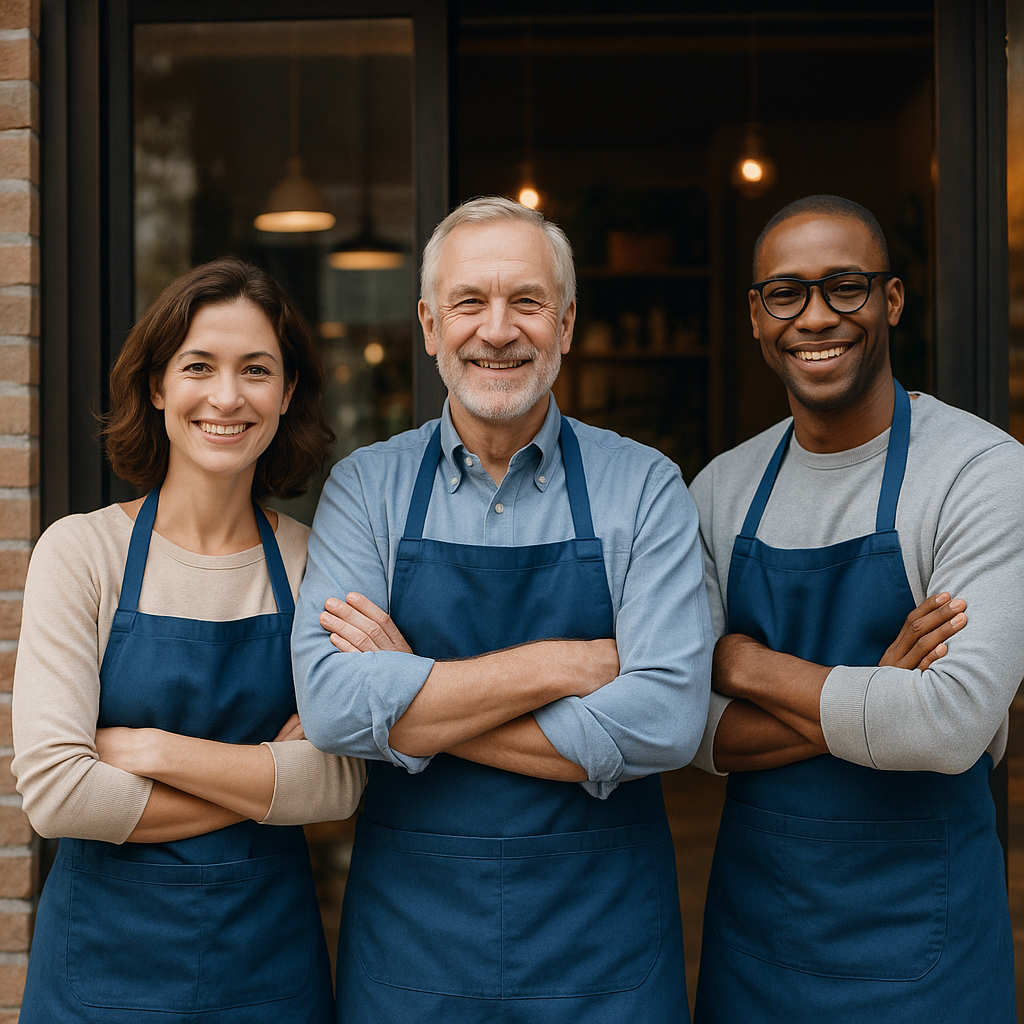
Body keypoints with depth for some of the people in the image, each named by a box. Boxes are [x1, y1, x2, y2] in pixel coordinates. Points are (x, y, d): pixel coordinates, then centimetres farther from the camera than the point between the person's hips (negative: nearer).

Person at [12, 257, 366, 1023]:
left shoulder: (312, 559, -2)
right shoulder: (81, 551, -8)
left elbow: (340, 783, -9)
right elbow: (55, 792, -15)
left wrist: (157, 751, -17)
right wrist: (265, 783, -12)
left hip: (272, 956, 2)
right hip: (107, 955, -1)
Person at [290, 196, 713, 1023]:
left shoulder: (646, 488, -5)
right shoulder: (366, 487, -1)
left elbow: (666, 722, -17)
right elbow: (330, 704, -15)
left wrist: (410, 707, -15)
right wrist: (561, 664, -19)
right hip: (406, 933, 1)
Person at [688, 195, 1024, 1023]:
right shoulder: (721, 490, 1)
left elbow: (955, 727, -25)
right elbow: (694, 732, -4)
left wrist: (744, 663, -14)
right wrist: (871, 702, -19)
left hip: (916, 927, -4)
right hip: (752, 908, 4)